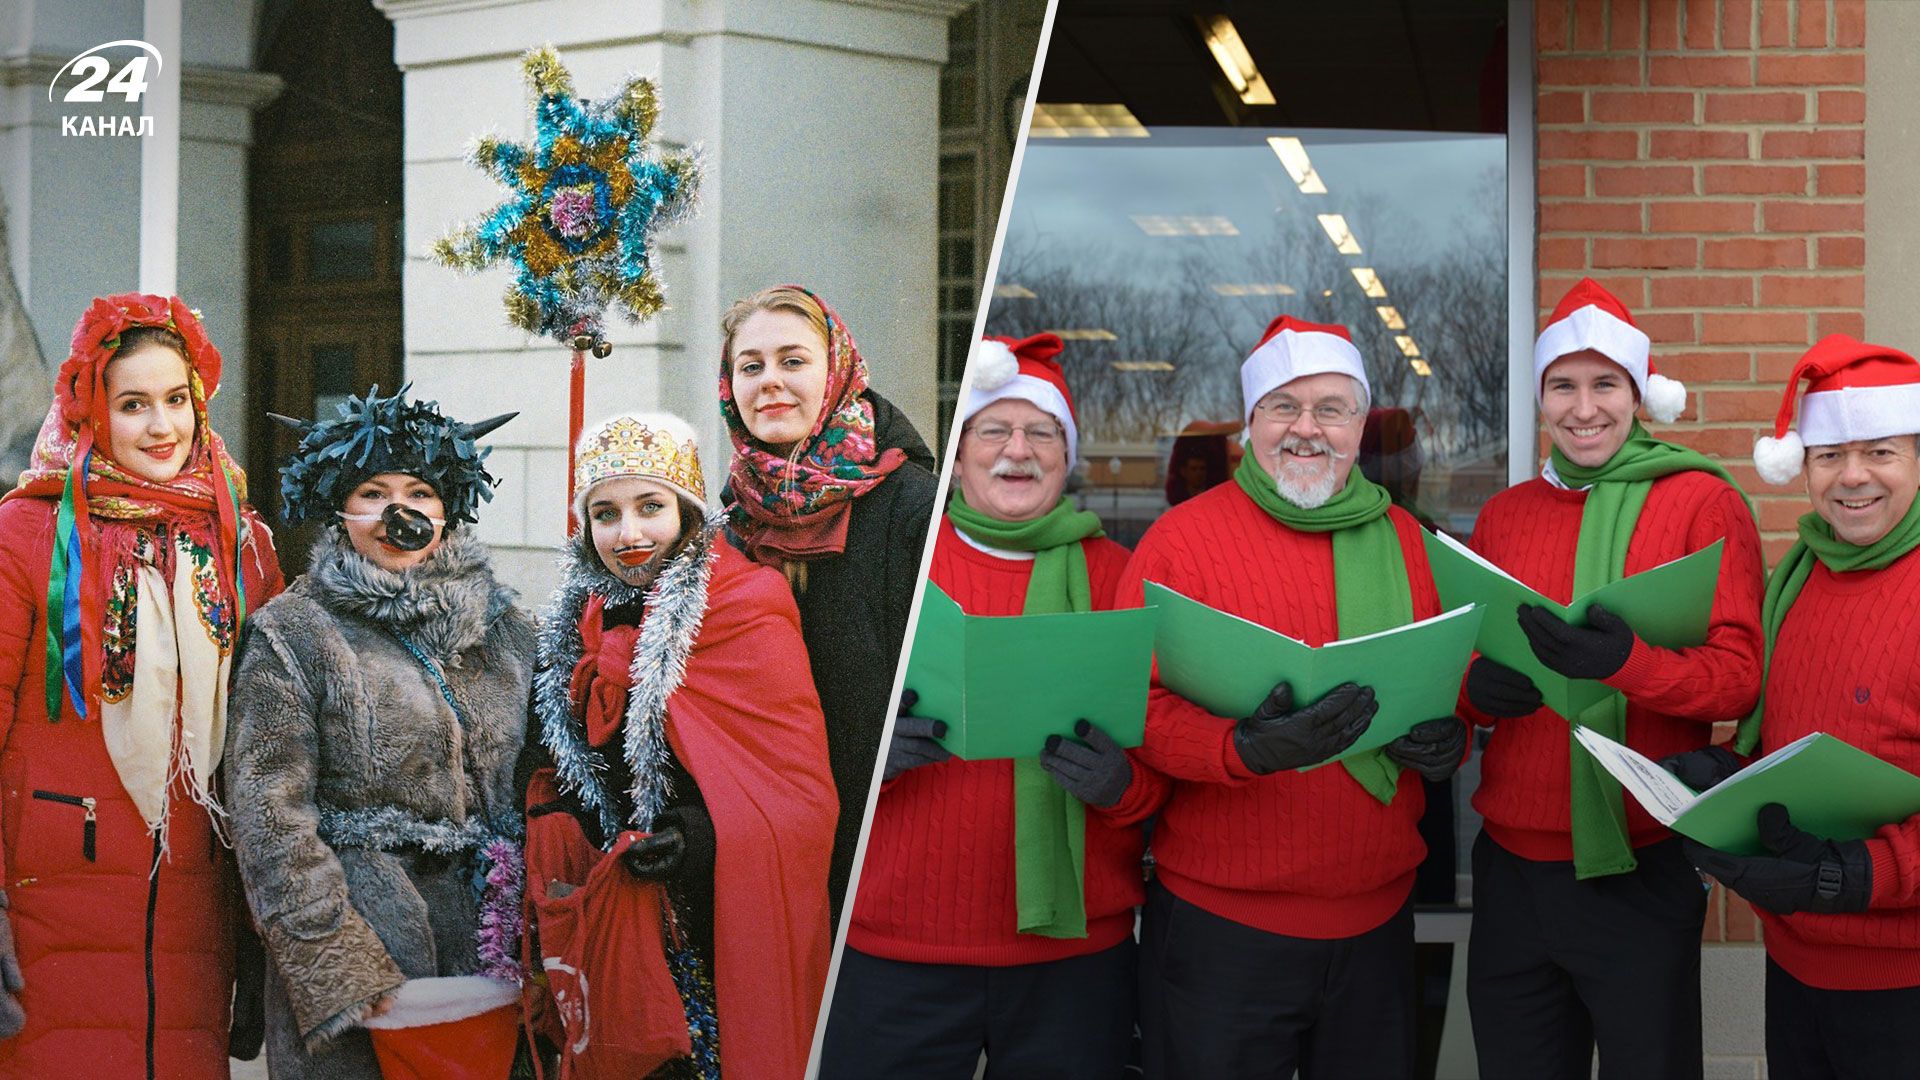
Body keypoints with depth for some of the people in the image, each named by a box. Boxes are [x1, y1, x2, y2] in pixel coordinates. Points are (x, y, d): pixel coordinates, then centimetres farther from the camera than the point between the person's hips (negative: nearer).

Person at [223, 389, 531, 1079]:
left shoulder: (506, 630, 10)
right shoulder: (292, 634, -3)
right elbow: (270, 815, -9)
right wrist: (337, 964, -15)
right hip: (358, 925, -4)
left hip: (491, 931, 4)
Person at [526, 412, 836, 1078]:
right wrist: (554, 821, 0)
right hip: (613, 926, 5)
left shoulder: (747, 611, -8)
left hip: (718, 926, -5)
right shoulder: (581, 618, 10)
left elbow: (805, 795, -12)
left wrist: (710, 837, -27)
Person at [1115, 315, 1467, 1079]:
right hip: (1219, 925, -4)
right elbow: (1139, 705, -11)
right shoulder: (1182, 538, -6)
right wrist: (1244, 748, -28)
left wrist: (1447, 742, -6)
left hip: (1377, 920, 4)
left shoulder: (1404, 541, 8)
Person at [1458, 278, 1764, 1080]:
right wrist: (1477, 687, -11)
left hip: (1642, 870, -4)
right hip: (1512, 867, 4)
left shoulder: (1702, 503, -4)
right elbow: (1460, 662, 13)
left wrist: (1627, 661, -29)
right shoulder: (1503, 515, 8)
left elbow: (1741, 675, -10)